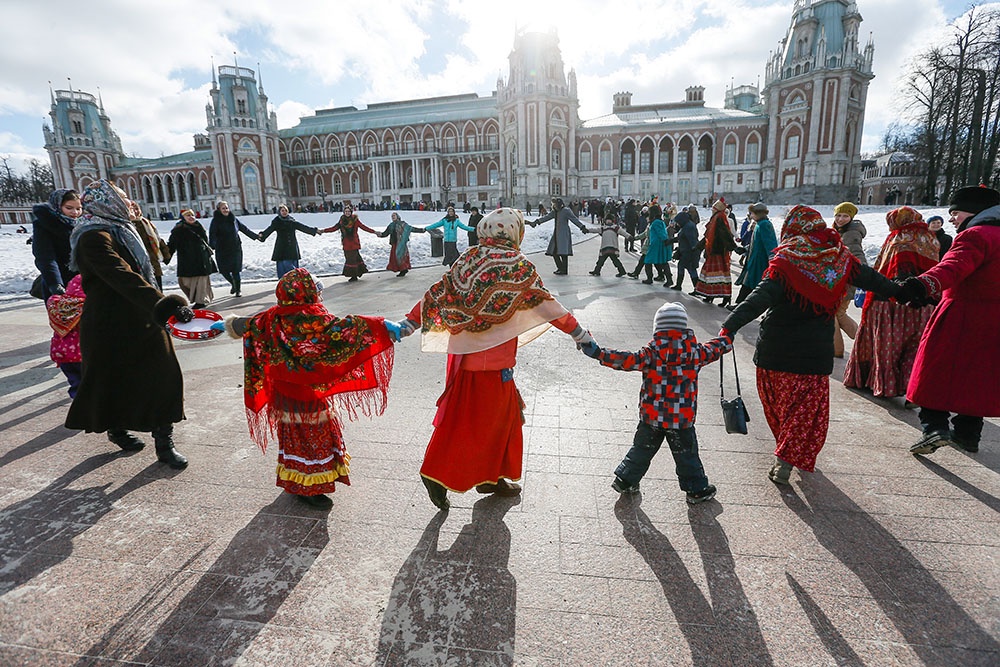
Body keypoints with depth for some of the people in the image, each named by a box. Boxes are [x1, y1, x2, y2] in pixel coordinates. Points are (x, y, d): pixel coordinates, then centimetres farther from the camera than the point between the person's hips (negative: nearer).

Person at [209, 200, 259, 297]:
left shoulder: (233, 219, 7)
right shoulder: (215, 221, -4)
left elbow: (244, 229, 20)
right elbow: (212, 235, -14)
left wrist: (256, 236, 27)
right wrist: (211, 247, -30)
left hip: (236, 249, 2)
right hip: (222, 250, -2)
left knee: (236, 270, -1)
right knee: (224, 270, -2)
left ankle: (238, 290, 11)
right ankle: (233, 284, 26)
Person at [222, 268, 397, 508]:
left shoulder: (273, 318, -2)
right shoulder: (312, 318, -23)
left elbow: (246, 325, 11)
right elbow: (342, 329, -36)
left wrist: (229, 323, 34)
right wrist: (381, 327, -40)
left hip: (283, 391, 8)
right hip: (308, 393, -7)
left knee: (293, 434, 22)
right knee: (313, 436, 6)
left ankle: (294, 482, 39)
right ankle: (308, 489, 17)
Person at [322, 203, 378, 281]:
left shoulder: (355, 220, -4)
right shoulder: (342, 220, 8)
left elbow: (364, 227, -5)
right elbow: (334, 228, 12)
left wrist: (374, 232, -12)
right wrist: (324, 231, 7)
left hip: (353, 242, -5)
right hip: (346, 243, 5)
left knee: (352, 259, -6)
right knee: (348, 258, 8)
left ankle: (354, 276, 2)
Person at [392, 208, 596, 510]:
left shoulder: (468, 259, 5)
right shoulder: (517, 264, -12)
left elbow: (437, 293, 3)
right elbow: (545, 304, -11)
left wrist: (408, 324, 8)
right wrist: (580, 334, -3)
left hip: (463, 353, 7)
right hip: (493, 358, -7)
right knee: (481, 420, 7)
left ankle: (489, 476, 31)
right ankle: (438, 475, 15)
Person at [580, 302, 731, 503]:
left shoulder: (652, 352, -14)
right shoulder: (695, 351, -6)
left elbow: (628, 360, -25)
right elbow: (714, 350, 13)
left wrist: (598, 353, -28)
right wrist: (727, 339, 36)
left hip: (651, 417, 0)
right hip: (683, 418, 0)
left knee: (642, 449, 17)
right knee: (687, 455, 17)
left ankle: (625, 480, 28)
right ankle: (697, 489, 32)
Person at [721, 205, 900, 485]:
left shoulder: (786, 261, -12)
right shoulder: (840, 258, 0)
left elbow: (761, 297, -26)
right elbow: (872, 279, 15)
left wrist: (730, 326, -33)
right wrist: (899, 291, 36)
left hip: (776, 349, -2)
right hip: (816, 351, 2)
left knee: (778, 402, 17)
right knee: (807, 408, 12)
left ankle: (785, 450, 33)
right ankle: (786, 459, 5)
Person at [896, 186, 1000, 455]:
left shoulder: (975, 235, -14)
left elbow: (954, 267, -35)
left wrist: (923, 284, -51)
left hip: (961, 317, -9)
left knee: (937, 371, -2)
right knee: (975, 376, 15)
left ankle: (934, 426, -10)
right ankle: (968, 433, 23)